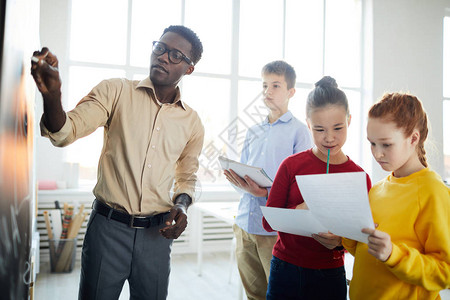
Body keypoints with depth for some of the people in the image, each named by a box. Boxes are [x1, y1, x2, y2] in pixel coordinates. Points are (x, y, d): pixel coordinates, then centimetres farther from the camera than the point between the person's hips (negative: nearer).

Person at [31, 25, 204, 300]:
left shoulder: (192, 122, 5)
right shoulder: (116, 91, -2)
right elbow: (65, 133, -12)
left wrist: (182, 204, -3)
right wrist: (52, 95, -32)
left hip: (156, 233, 3)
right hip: (108, 226, -2)